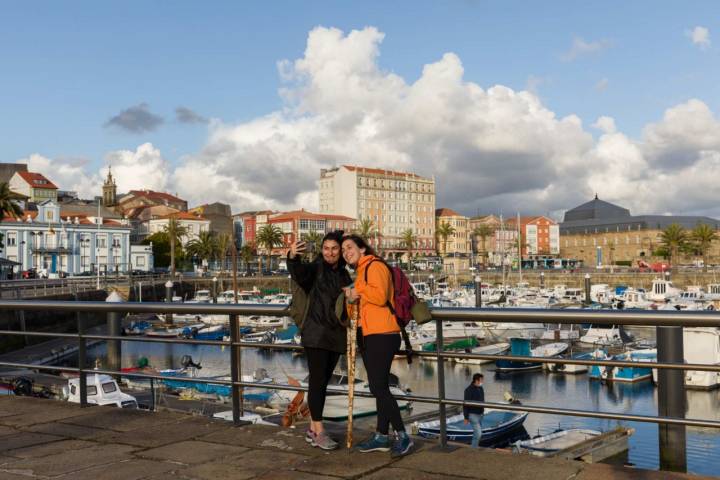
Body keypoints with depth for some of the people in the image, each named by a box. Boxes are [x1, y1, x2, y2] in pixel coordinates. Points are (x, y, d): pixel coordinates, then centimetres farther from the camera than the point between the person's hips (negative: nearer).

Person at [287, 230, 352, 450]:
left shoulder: (344, 274, 14)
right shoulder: (315, 268, -4)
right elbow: (299, 272, -27)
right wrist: (292, 257, -48)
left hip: (336, 335, 6)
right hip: (316, 333, -6)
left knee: (323, 381, 10)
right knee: (317, 380, -8)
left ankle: (313, 429, 18)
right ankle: (319, 432, -5)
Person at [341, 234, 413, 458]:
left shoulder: (375, 266, -9)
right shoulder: (361, 272, 21)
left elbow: (380, 296, -24)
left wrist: (358, 291, -9)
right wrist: (352, 300, 2)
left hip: (382, 335, -10)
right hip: (369, 335, 10)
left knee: (378, 387, -11)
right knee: (378, 387, 12)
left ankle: (402, 436, -3)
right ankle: (381, 436, 18)